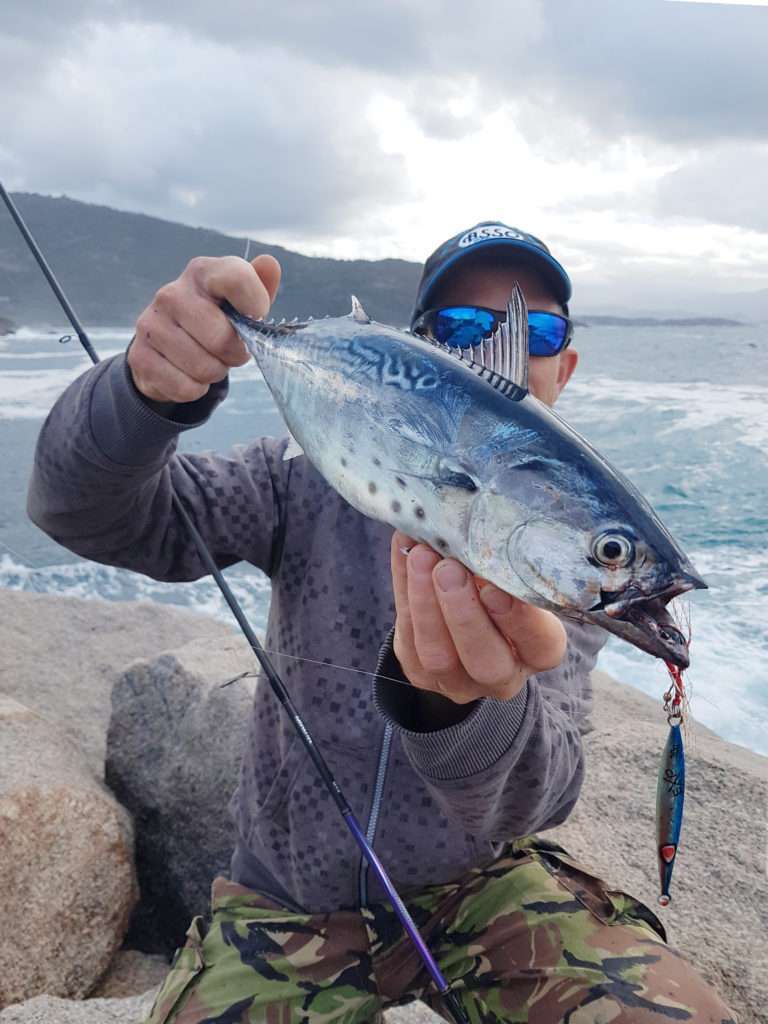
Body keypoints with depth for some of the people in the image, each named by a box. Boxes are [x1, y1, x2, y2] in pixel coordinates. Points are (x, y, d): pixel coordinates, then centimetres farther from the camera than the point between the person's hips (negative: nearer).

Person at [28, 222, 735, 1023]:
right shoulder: (318, 482, -9)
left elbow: (531, 803, -23)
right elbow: (85, 513, -16)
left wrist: (456, 701, -46)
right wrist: (150, 389, -37)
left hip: (475, 883, 0)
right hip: (289, 895, 1)